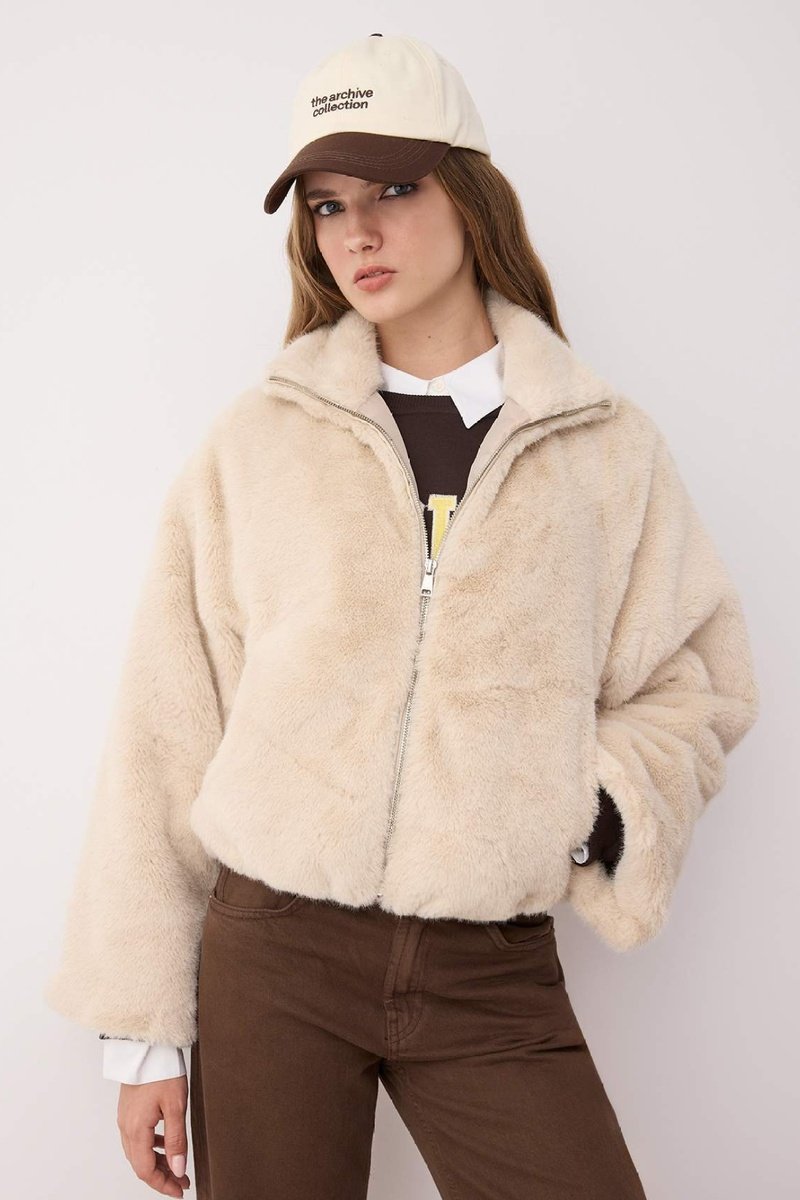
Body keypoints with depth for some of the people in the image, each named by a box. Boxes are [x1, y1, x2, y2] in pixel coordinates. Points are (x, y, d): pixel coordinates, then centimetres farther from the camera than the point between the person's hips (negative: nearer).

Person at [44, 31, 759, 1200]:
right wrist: (144, 1025, 1)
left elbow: (696, 685, 10)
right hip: (270, 950, 0)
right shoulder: (253, 443, 1)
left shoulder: (610, 446, 3)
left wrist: (597, 810, -11)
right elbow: (166, 730, 1)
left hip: (494, 975, 1)